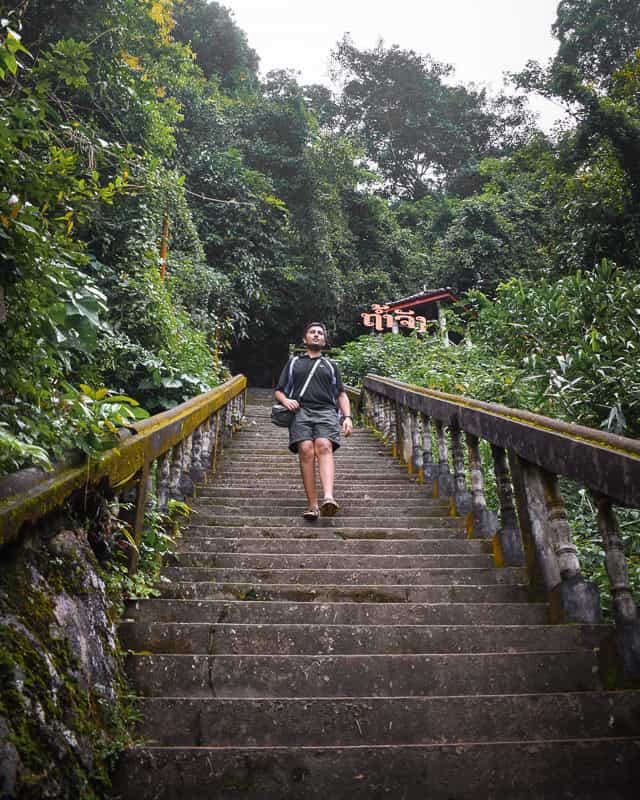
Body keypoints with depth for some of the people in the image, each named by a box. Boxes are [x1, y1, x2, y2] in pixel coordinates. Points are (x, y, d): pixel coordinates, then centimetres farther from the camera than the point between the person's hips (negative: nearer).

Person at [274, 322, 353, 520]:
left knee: (324, 446, -27)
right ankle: (312, 504, -24)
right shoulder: (294, 362, 29)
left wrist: (347, 417, 8)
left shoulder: (330, 365, 31)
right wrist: (285, 400, 1)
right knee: (306, 450, -24)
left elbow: (341, 394, 25)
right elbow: (279, 391, 25)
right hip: (300, 411, 0)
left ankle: (328, 498, -44)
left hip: (326, 411, 0)